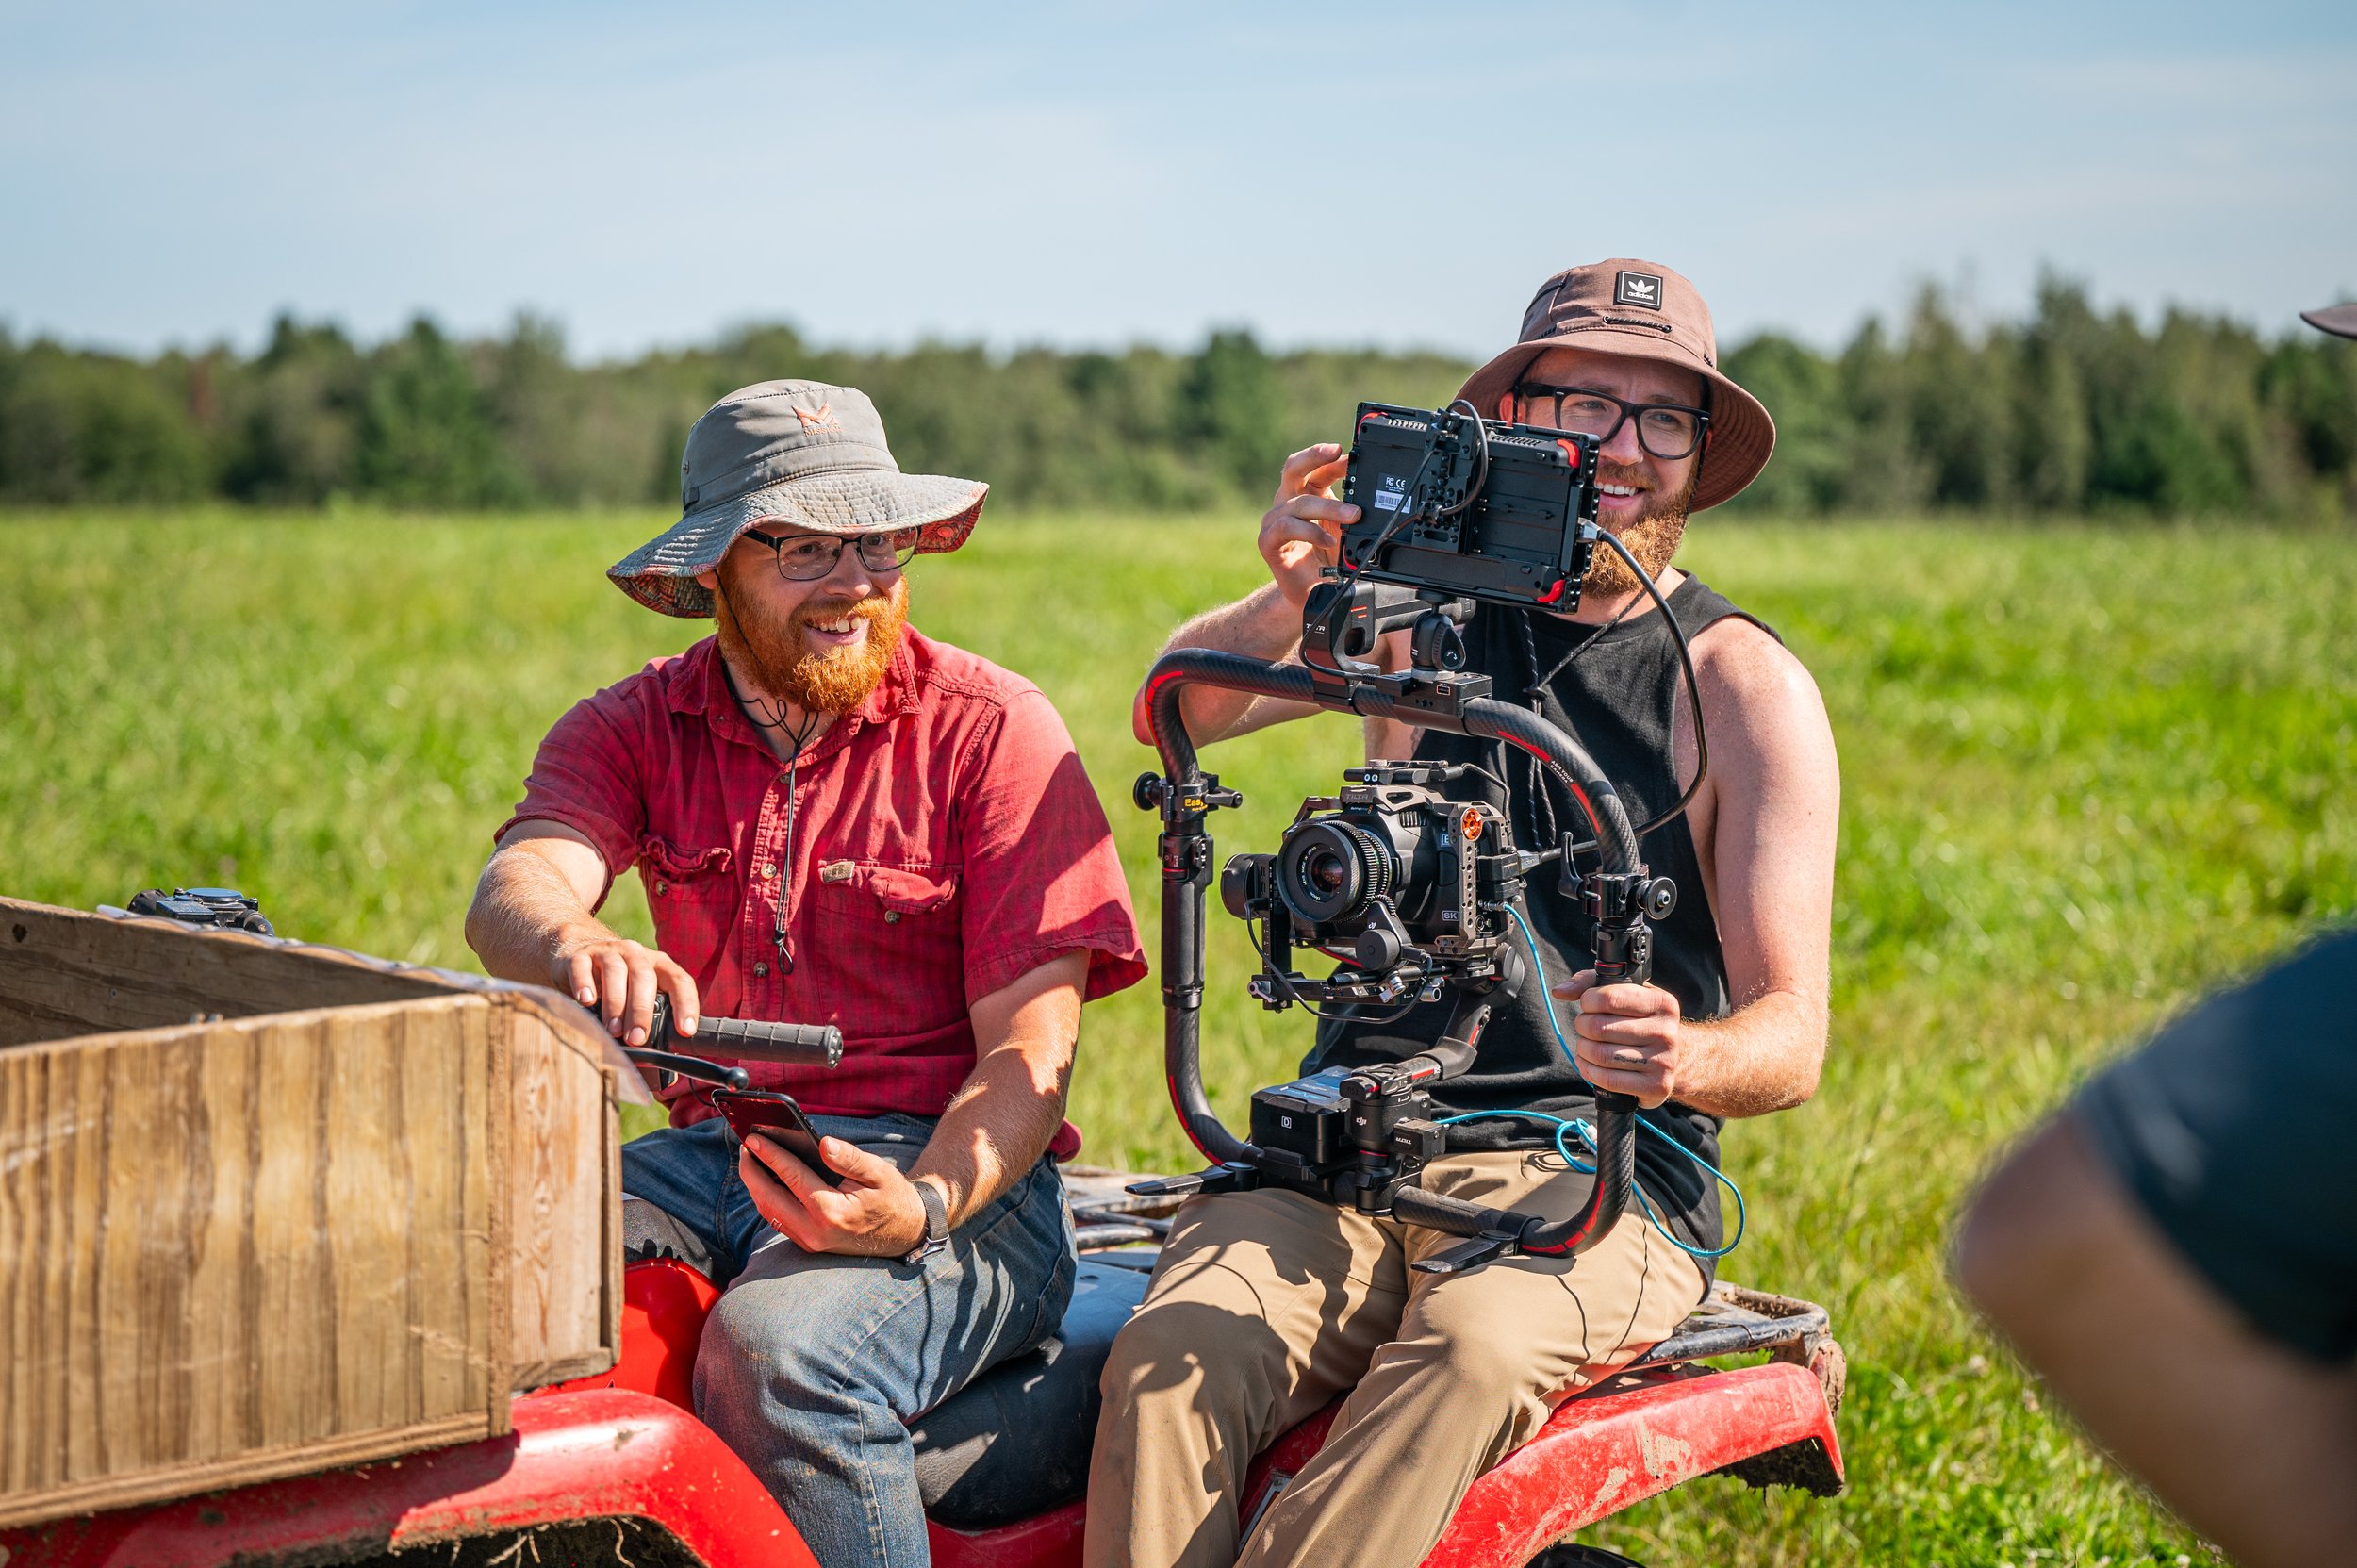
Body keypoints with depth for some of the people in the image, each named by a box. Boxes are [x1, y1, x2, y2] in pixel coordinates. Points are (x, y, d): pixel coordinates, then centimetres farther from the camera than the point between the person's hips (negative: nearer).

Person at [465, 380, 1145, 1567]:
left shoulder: (992, 729, -1)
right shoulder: (633, 730, 10)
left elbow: (1029, 1052, -6)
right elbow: (515, 888, -11)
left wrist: (925, 1206, -26)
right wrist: (576, 949, -37)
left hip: (946, 1170, -3)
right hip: (715, 1154, 4)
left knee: (777, 1347, -33)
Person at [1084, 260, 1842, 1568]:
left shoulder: (1746, 688, 3)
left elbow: (1793, 1031, -3)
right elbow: (1175, 714, 0)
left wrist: (1687, 1057, -28)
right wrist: (1292, 603, -22)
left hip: (1598, 1174, -2)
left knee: (1472, 1351, -36)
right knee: (1173, 1355, -28)